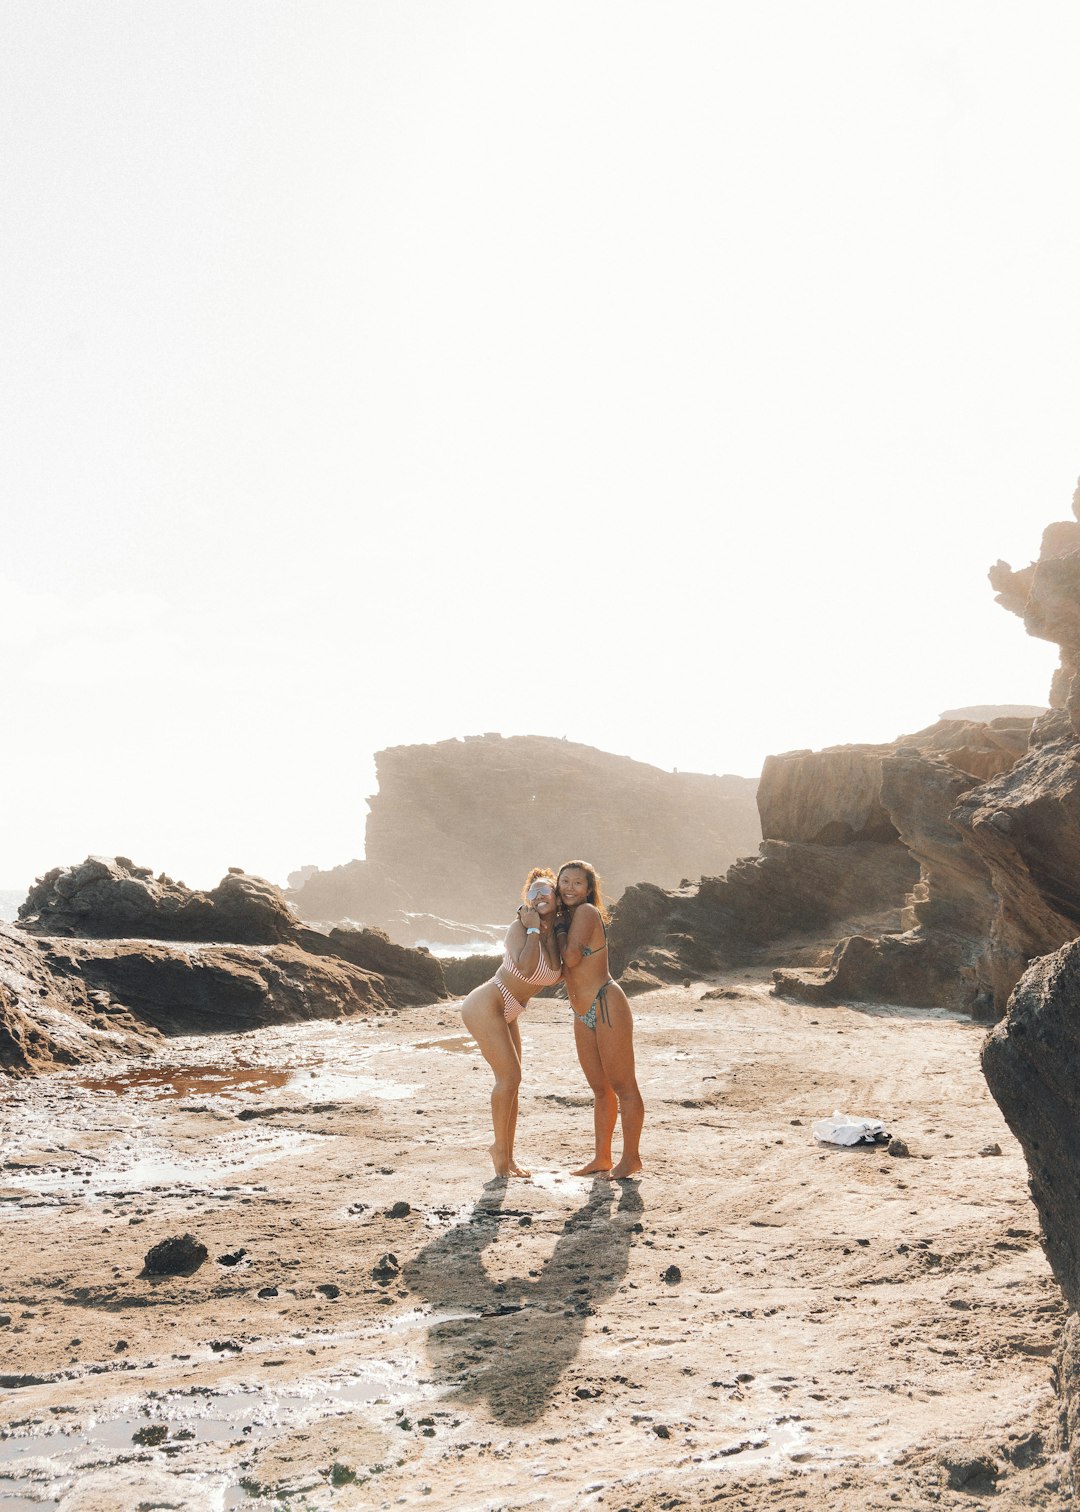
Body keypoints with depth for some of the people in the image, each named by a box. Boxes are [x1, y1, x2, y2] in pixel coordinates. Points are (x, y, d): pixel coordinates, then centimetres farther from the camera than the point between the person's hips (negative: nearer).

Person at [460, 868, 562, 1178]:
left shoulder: (555, 932, 3)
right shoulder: (519, 927, -19)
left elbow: (553, 973, -6)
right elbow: (525, 968, -33)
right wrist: (533, 929, -24)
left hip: (506, 1013, 8)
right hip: (485, 1005, -8)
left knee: (511, 1079, 10)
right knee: (509, 1076, -9)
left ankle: (506, 1154, 20)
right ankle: (500, 1149, 7)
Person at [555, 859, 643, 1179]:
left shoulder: (587, 912, -12)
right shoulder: (567, 917, 13)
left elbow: (572, 958, -22)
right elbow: (564, 971, 15)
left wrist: (559, 926, -6)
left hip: (608, 1007, -9)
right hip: (584, 1015, 9)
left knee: (623, 1088, 1)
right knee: (600, 1090, 16)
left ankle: (630, 1157, 10)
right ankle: (601, 1158, 24)